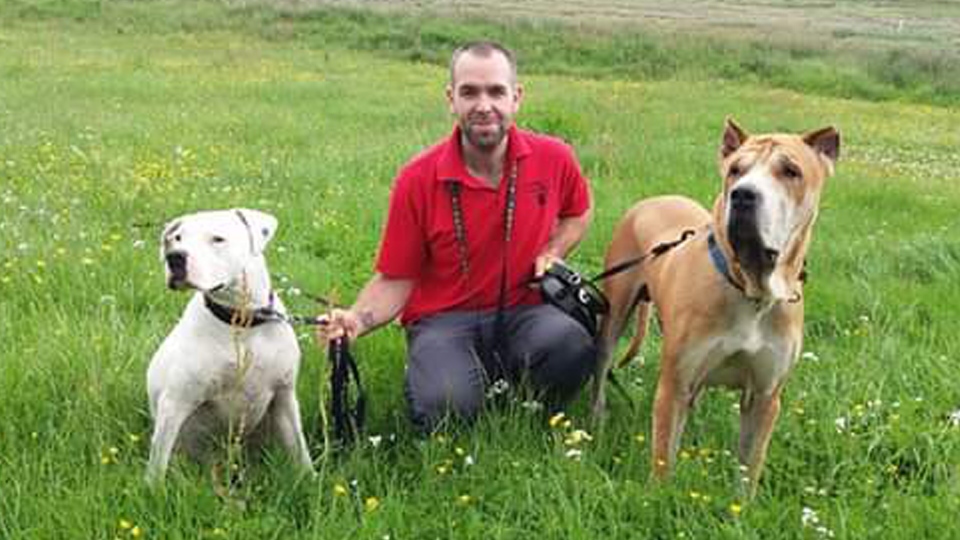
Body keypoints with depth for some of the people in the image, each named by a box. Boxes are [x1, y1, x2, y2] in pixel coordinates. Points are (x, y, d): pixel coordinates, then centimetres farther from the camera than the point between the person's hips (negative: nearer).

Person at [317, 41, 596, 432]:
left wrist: (551, 254, 2)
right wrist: (357, 320, -23)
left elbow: (577, 213, 23)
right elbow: (395, 279, -3)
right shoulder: (417, 179, -9)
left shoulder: (554, 159, -2)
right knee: (446, 406, -33)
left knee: (573, 346, -33)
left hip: (523, 309, 2)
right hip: (444, 318, -2)